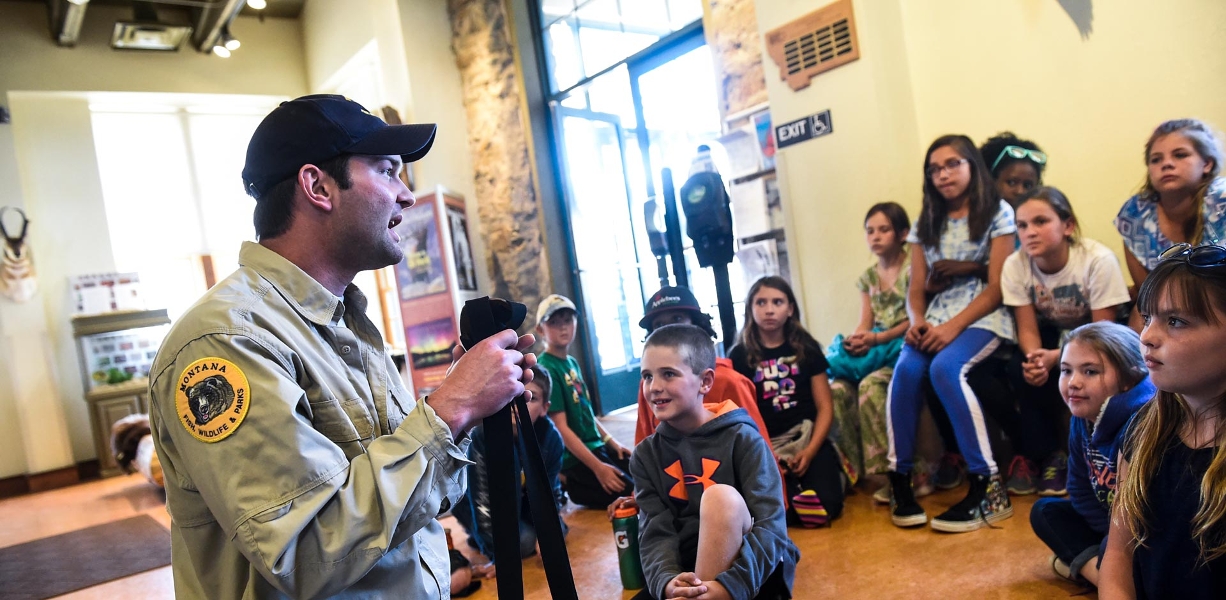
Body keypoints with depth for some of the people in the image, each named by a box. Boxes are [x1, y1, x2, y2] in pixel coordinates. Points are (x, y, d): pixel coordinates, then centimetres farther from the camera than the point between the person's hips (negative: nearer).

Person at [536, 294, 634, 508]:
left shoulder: (573, 363, 10)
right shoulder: (547, 369, -17)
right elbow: (561, 426, -20)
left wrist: (610, 441, 12)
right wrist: (597, 467, -22)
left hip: (596, 447, 8)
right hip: (576, 459, -8)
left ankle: (570, 484, 11)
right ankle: (570, 486, 1)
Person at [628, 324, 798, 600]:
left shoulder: (741, 438, -8)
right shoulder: (646, 455, 4)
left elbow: (772, 525, -17)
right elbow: (656, 534, -6)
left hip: (752, 572, -3)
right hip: (687, 572, 3)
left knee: (720, 497, -31)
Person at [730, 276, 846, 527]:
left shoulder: (806, 348, 8)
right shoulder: (739, 356, 4)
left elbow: (825, 407, 4)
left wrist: (810, 451, -11)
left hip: (808, 438, 1)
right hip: (764, 447, -1)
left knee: (827, 504, -24)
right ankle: (793, 486, 5)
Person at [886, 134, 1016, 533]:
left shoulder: (998, 213, 2)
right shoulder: (926, 224, 16)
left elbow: (997, 287, -7)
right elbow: (916, 290, 10)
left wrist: (953, 327, -19)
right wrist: (917, 322, -12)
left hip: (985, 317, -4)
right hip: (937, 319, 4)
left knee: (945, 368, -34)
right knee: (906, 370, -28)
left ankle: (987, 487, -26)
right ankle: (899, 478, -20)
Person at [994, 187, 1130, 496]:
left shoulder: (1098, 260, -24)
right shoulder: (1015, 265, -16)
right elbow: (1028, 329, -14)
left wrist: (1055, 357, -39)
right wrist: (1035, 358, -38)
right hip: (1048, 339, 3)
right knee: (1026, 372, -28)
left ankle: (1034, 452, -6)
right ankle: (1046, 454, -5)